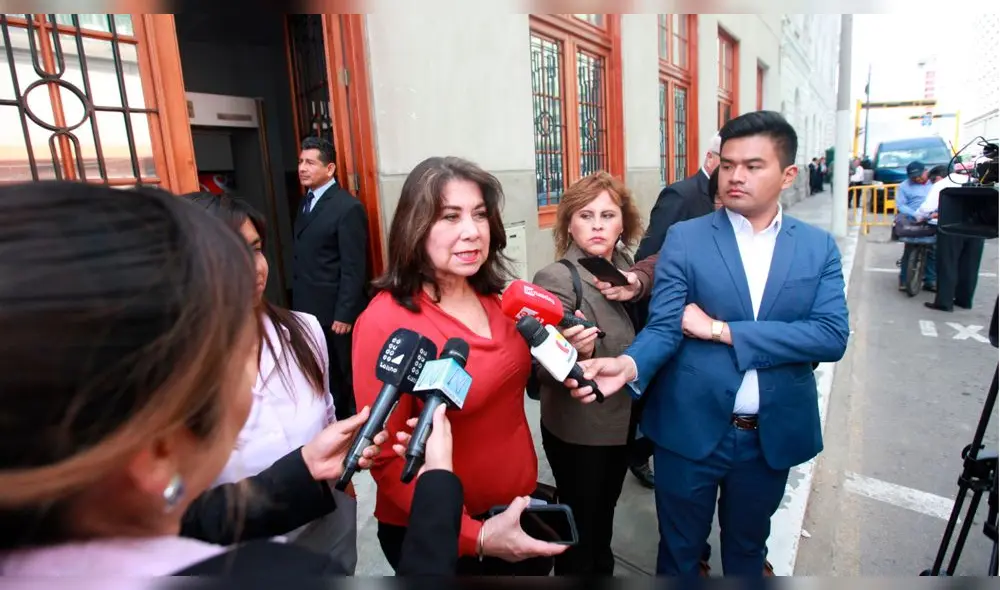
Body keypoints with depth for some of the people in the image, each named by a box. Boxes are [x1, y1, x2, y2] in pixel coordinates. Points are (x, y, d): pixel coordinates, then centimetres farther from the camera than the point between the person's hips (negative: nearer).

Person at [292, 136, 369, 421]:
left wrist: (344, 314, -18)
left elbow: (354, 267, -18)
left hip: (335, 310, -8)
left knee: (348, 374, 9)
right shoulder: (307, 202, 11)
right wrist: (298, 300, 9)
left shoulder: (348, 207, -16)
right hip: (309, 307, 8)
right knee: (325, 375, 17)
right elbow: (304, 255, 11)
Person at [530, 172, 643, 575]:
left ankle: (604, 571, 51)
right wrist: (576, 352, -40)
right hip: (578, 431, -6)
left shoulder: (624, 264, -3)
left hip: (619, 421, 6)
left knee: (604, 514, 27)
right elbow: (546, 374, -21)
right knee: (579, 526, 15)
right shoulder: (556, 278, -22)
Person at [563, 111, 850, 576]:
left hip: (771, 435, 2)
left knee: (748, 547, 25)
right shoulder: (684, 238, -6)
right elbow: (663, 326, -14)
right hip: (691, 428, -2)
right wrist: (628, 365, -36)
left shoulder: (819, 248, -1)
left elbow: (832, 336, -13)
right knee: (679, 548, 18)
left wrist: (722, 331, -19)